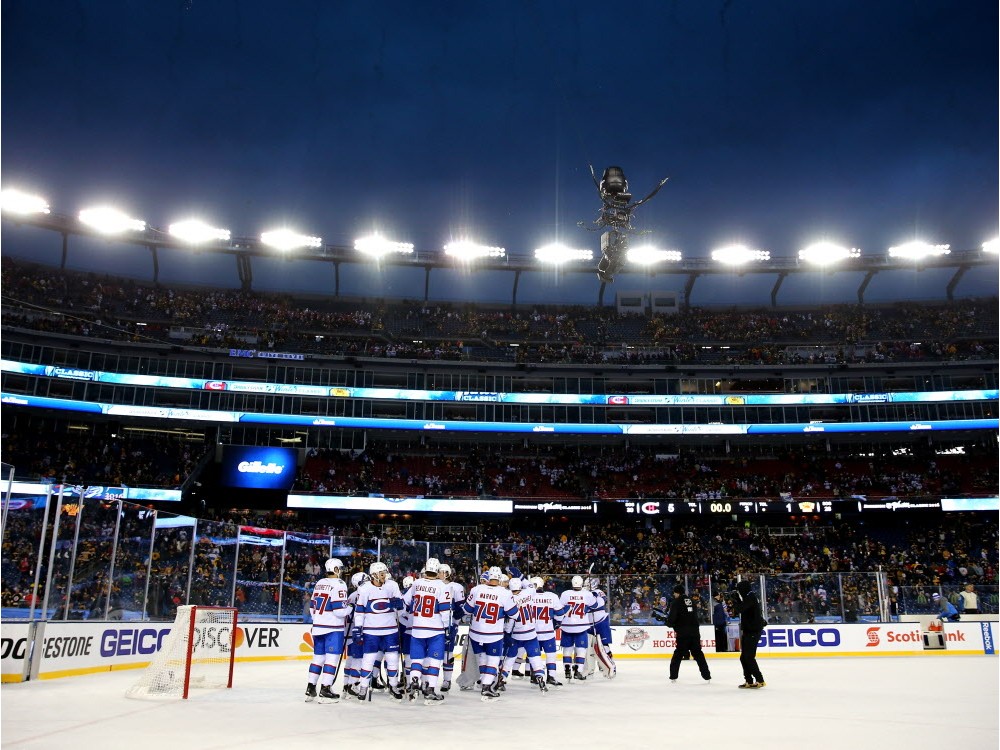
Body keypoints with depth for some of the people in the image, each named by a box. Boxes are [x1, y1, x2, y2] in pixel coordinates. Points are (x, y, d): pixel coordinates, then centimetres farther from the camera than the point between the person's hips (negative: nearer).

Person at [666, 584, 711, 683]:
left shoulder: (676, 602, -5)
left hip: (683, 633, -5)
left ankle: (673, 676, 3)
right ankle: (707, 675, 9)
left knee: (678, 654, 3)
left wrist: (669, 623, 12)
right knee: (698, 653, 11)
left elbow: (671, 618, -9)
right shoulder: (692, 601, 15)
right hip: (695, 631, 5)